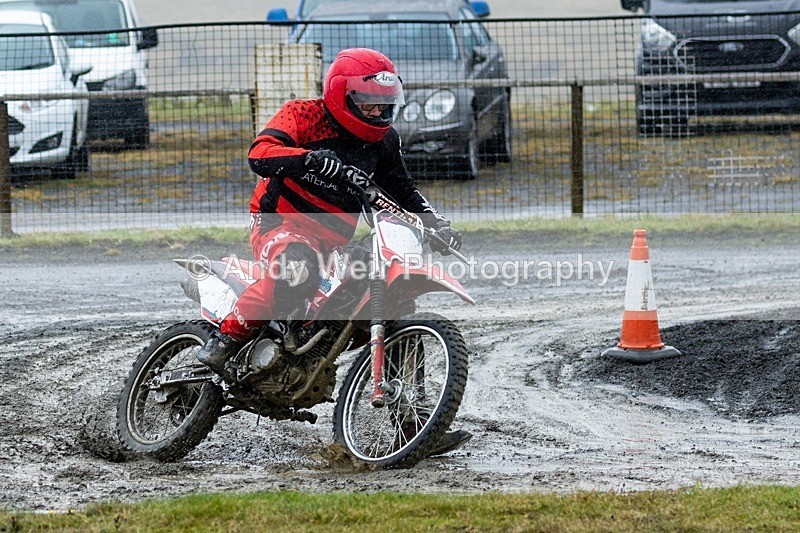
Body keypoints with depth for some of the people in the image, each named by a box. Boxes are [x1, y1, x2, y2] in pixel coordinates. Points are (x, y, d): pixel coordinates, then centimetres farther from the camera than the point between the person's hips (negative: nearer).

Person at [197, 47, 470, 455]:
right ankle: (227, 337, -25)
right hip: (281, 223, -7)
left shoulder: (382, 141, 12)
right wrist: (309, 157, -42)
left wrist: (435, 224, 6)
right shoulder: (304, 116, -7)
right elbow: (260, 154, -23)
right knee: (299, 268, -42)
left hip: (337, 242, 7)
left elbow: (403, 191, 24)